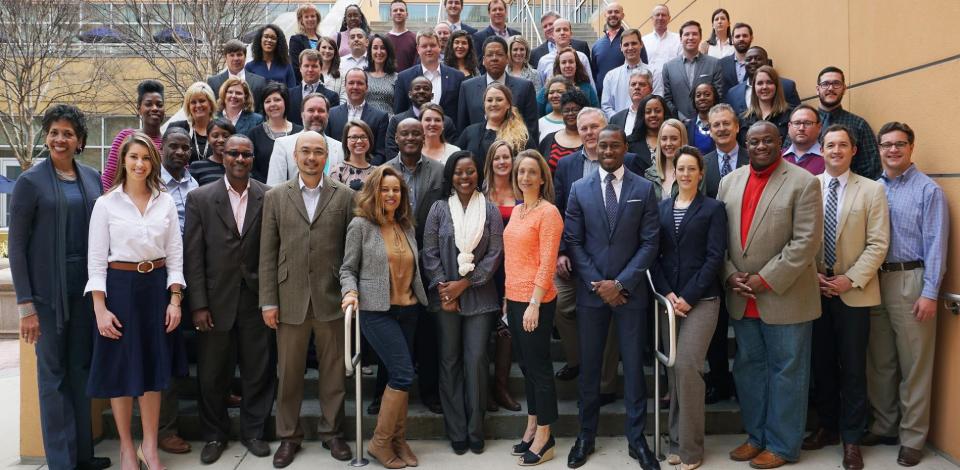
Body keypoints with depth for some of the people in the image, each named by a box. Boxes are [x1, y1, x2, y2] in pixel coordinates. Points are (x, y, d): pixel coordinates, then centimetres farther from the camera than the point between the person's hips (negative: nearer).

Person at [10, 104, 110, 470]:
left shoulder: (92, 179, 7)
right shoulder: (30, 181, -5)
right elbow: (16, 245, -7)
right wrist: (25, 303, -12)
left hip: (86, 288, 4)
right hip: (48, 290, -4)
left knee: (81, 369, 13)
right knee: (53, 373, 4)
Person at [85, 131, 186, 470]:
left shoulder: (166, 202, 4)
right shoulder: (106, 203, -3)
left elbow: (175, 253, 5)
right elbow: (96, 258, -4)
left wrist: (175, 299, -2)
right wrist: (100, 308, -10)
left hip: (157, 286, 2)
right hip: (119, 286, -2)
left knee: (153, 366, 8)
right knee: (121, 367, 5)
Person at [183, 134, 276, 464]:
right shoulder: (200, 198, 0)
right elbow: (193, 256, -3)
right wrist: (198, 305, -8)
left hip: (256, 299, 0)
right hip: (216, 299, 0)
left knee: (258, 371, 9)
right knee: (212, 375, 11)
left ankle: (253, 431, 28)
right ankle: (215, 434, 30)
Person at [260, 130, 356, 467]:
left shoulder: (344, 196, 3)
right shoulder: (275, 196, 5)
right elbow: (268, 253, 3)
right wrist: (268, 301, -2)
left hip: (332, 299, 0)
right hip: (290, 299, 1)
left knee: (333, 371, 9)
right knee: (288, 373, 9)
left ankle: (332, 432, 25)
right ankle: (288, 436, 24)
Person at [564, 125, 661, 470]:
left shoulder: (644, 189, 1)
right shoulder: (579, 189, 3)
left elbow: (650, 242, -3)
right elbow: (573, 242, 0)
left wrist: (621, 283, -11)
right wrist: (598, 284, -8)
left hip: (630, 291, -1)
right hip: (591, 291, 1)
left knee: (634, 365, 5)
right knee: (589, 366, 10)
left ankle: (637, 438, 18)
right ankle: (586, 435, 24)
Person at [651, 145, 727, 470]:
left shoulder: (713, 208, 0)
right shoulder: (661, 208, 10)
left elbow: (715, 257, -6)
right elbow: (654, 254, 7)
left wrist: (689, 296, -13)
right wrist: (666, 293, -6)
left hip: (700, 299, -4)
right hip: (668, 298, 4)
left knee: (687, 366, -11)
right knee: (673, 368, 7)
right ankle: (676, 441, 18)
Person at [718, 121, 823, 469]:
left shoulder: (803, 182, -8)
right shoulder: (729, 182, 8)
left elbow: (806, 241, -15)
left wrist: (767, 280, -17)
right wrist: (729, 275, -6)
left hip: (785, 297, -5)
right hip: (741, 299, 5)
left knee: (786, 371, 6)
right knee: (748, 368, 14)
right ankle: (756, 436, 29)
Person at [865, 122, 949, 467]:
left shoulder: (928, 190, -4)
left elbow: (935, 244, -8)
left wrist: (929, 293, -13)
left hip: (910, 280, -5)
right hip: (874, 280, 5)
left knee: (914, 363, 2)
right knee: (879, 361, 13)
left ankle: (912, 437, 13)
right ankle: (884, 426, 26)